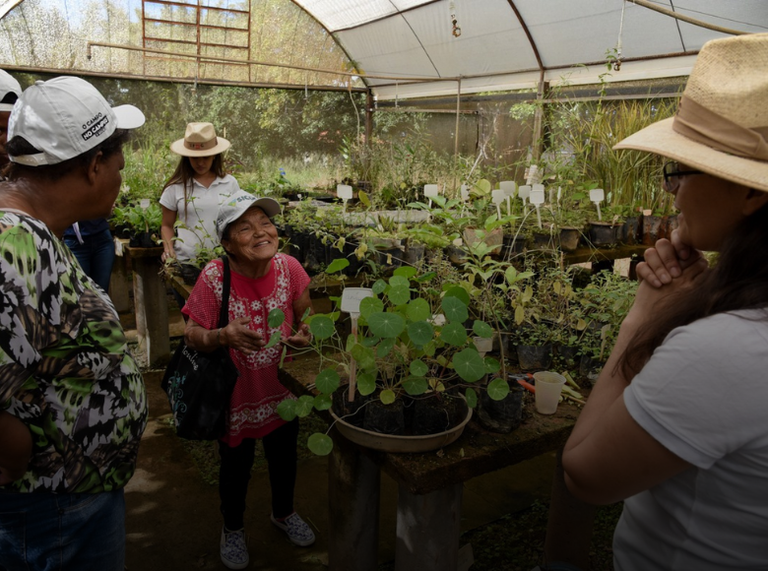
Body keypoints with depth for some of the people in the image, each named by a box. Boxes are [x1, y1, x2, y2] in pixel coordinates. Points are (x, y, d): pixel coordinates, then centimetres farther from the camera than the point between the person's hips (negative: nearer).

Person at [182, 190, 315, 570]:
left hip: (282, 387, 3)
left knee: (285, 457, 23)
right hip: (236, 393, -3)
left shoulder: (289, 267, -16)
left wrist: (305, 333, -22)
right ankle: (232, 528, 48)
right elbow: (192, 335, -17)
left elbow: (306, 314, 0)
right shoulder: (214, 277, -24)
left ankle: (283, 513, 54)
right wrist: (224, 336, -36)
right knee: (236, 464, 17)